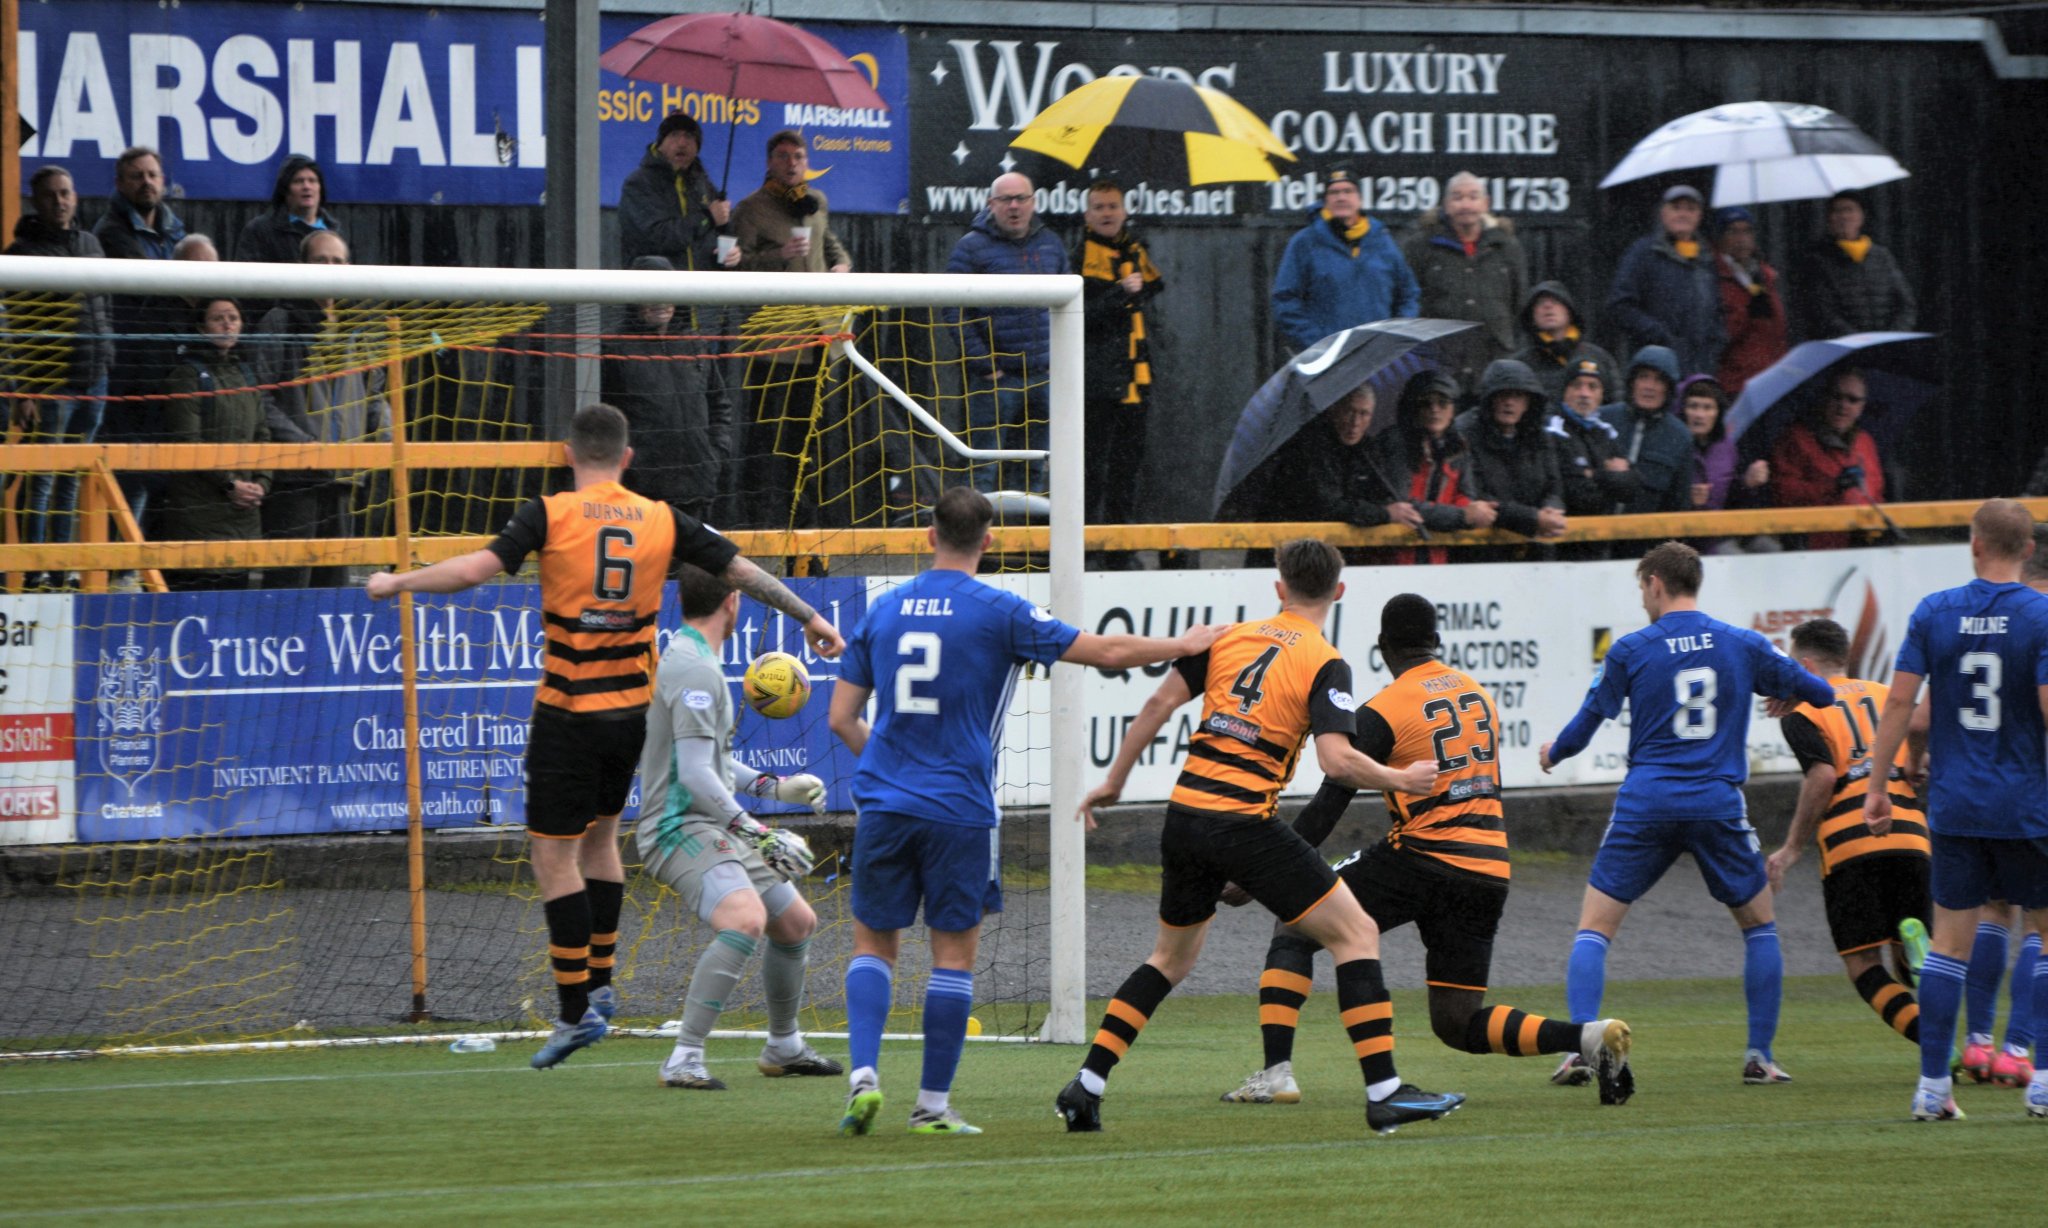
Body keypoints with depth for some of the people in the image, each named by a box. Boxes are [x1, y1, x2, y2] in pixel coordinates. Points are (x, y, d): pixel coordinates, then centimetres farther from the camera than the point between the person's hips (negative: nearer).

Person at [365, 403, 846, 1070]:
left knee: (553, 855, -1)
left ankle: (576, 1010, -6)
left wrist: (397, 583, -5)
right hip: (634, 707, 5)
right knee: (600, 835, 24)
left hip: (569, 711, -5)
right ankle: (600, 983, 26)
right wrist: (810, 618, 21)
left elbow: (474, 569, -18)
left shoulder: (550, 515, -9)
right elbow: (742, 571, 8)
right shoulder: (664, 521, 3)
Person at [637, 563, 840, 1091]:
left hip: (715, 829, 11)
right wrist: (759, 834, -24)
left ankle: (783, 1048, 40)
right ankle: (684, 1060, -34)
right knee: (746, 918, -33)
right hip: (680, 828, -11)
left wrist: (775, 787, 30)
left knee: (797, 923, 20)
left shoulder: (687, 659, 17)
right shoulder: (696, 669, -16)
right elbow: (694, 774, -24)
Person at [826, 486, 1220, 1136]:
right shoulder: (998, 613, -5)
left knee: (874, 944, 12)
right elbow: (1107, 652, -2)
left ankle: (863, 1075, -8)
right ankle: (933, 1105, 6)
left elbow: (842, 718, 10)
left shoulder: (882, 612, 7)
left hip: (884, 805, 3)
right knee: (954, 953, 6)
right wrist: (1184, 644, 13)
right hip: (959, 810, -3)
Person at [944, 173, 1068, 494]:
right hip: (995, 378, -5)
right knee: (986, 469, -7)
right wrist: (983, 364, -15)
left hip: (1043, 377, 5)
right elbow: (955, 313, -10)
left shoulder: (1050, 244, 11)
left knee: (1033, 469, 13)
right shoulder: (972, 248, -6)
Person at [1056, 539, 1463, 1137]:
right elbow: (1337, 760, -17)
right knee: (1356, 932, 2)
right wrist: (1402, 780, -1)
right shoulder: (1325, 665, -5)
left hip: (1185, 815, 6)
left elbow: (1160, 702, 9)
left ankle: (1086, 1086, 16)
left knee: (1171, 957, 24)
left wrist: (1115, 780, 18)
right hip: (1246, 826, -6)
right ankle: (1384, 1092, -7)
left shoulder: (1229, 638, 10)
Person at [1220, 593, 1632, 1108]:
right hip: (1489, 868, 6)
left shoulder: (1381, 712, -6)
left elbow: (1328, 807, -8)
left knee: (1295, 927, 10)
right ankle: (1590, 1037, -6)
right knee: (1457, 1024, 14)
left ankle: (1276, 1072, -5)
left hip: (1423, 858, -6)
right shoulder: (1477, 693, 13)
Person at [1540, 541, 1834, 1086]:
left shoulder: (1630, 650, 1)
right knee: (1759, 926, 18)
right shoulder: (1743, 645, 5)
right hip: (1719, 807, 1)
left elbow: (1587, 724, 6)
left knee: (1594, 927, 6)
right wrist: (1791, 694, 38)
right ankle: (1760, 1056, 11)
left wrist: (1552, 754, 28)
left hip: (1646, 804, -1)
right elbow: (1820, 693, 14)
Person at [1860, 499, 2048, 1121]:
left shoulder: (1933, 613, 0)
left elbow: (1899, 701, 0)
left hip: (1954, 807, 3)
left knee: (1949, 943, 7)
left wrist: (1878, 785, 8)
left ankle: (1932, 1085, 3)